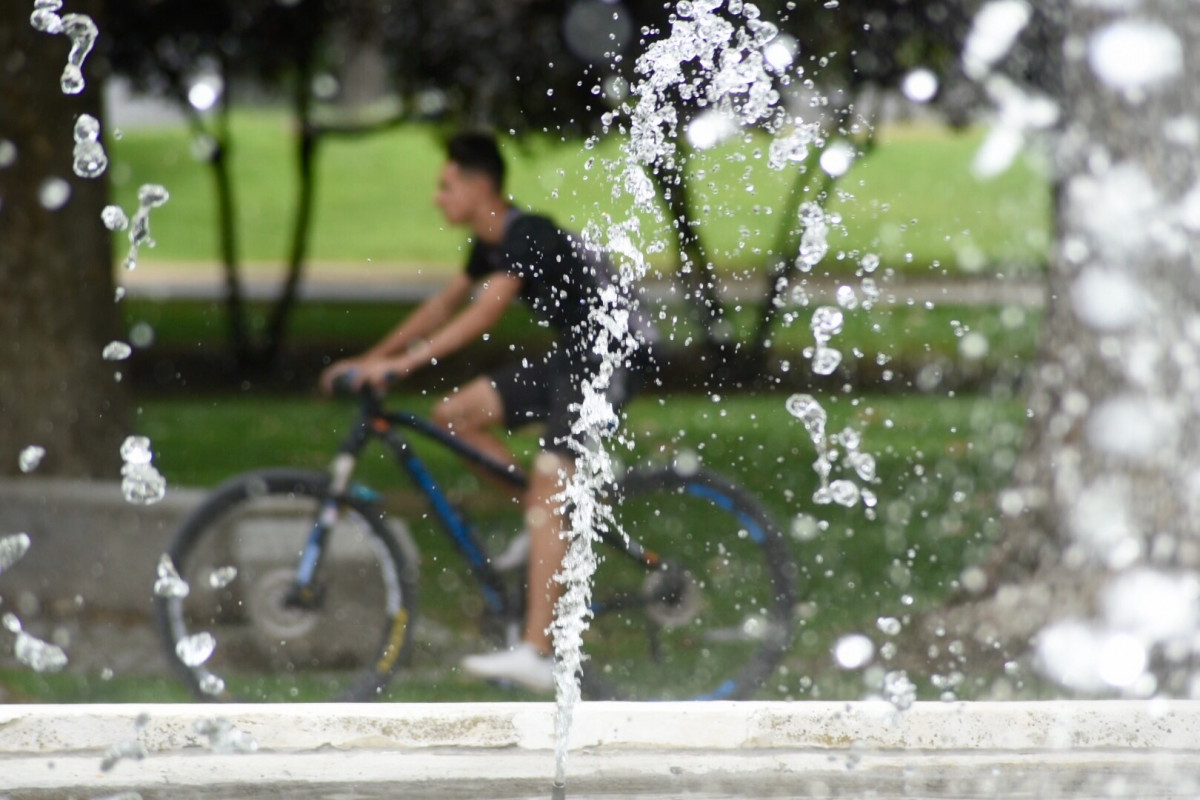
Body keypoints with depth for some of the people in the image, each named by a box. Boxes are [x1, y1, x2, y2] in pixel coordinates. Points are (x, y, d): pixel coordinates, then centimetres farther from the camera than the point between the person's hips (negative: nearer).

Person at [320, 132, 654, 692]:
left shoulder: (528, 236, -21)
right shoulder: (492, 242, 10)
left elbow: (484, 313, -31)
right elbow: (444, 305, 17)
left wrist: (404, 362, -35)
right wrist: (370, 359, 12)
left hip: (612, 356, -10)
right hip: (574, 357, 10)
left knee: (548, 490, -19)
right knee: (455, 413, 2)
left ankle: (536, 653, -25)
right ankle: (543, 521, 11)